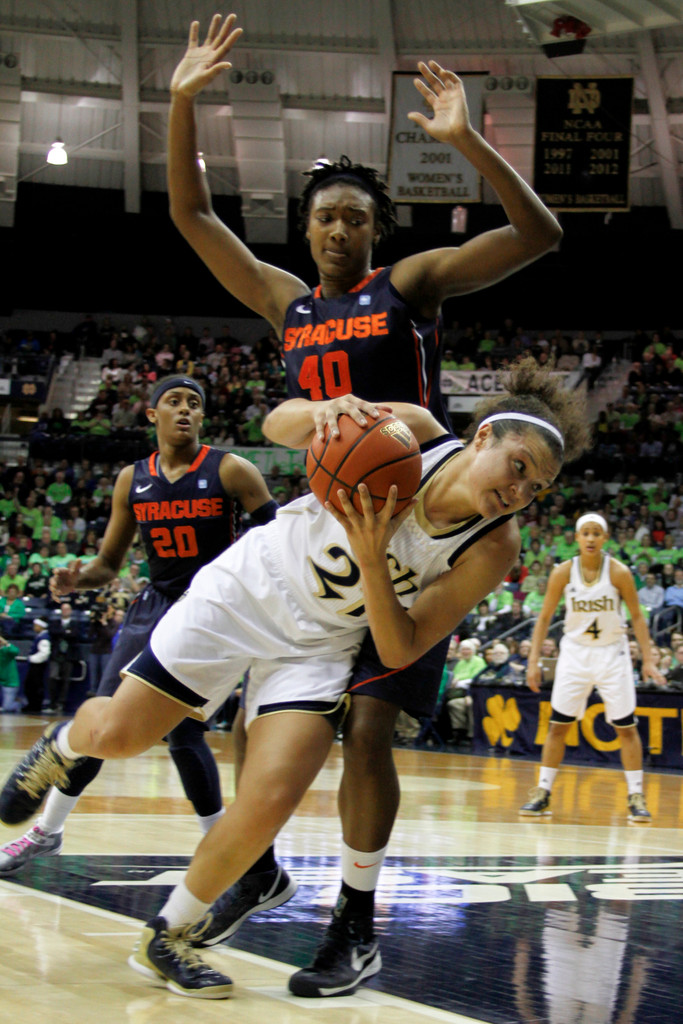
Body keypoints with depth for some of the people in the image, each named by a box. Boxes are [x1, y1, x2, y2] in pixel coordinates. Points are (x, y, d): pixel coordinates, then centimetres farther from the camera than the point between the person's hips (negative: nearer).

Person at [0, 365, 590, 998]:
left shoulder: (492, 550, -20)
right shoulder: (407, 431, -22)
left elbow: (400, 651, -19)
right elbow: (278, 425, -8)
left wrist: (372, 560, -35)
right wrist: (321, 412, -33)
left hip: (319, 643, 0)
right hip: (248, 588, 0)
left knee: (270, 800, -19)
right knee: (116, 735, 0)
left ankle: (168, 937, 6)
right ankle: (65, 744, 40)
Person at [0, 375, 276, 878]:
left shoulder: (229, 471, -7)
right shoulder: (132, 480, 6)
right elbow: (108, 565, 11)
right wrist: (77, 579, -11)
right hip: (156, 605, 4)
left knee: (185, 733, -13)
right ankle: (47, 831, 18)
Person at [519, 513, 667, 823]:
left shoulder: (619, 572, -12)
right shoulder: (563, 573, -9)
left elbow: (637, 617, -4)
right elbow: (544, 617, -1)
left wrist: (648, 660, -10)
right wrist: (534, 660, -7)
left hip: (612, 652, -1)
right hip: (575, 651, 1)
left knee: (626, 727, -1)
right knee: (558, 724, -1)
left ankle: (636, 797, 6)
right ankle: (542, 793, 7)